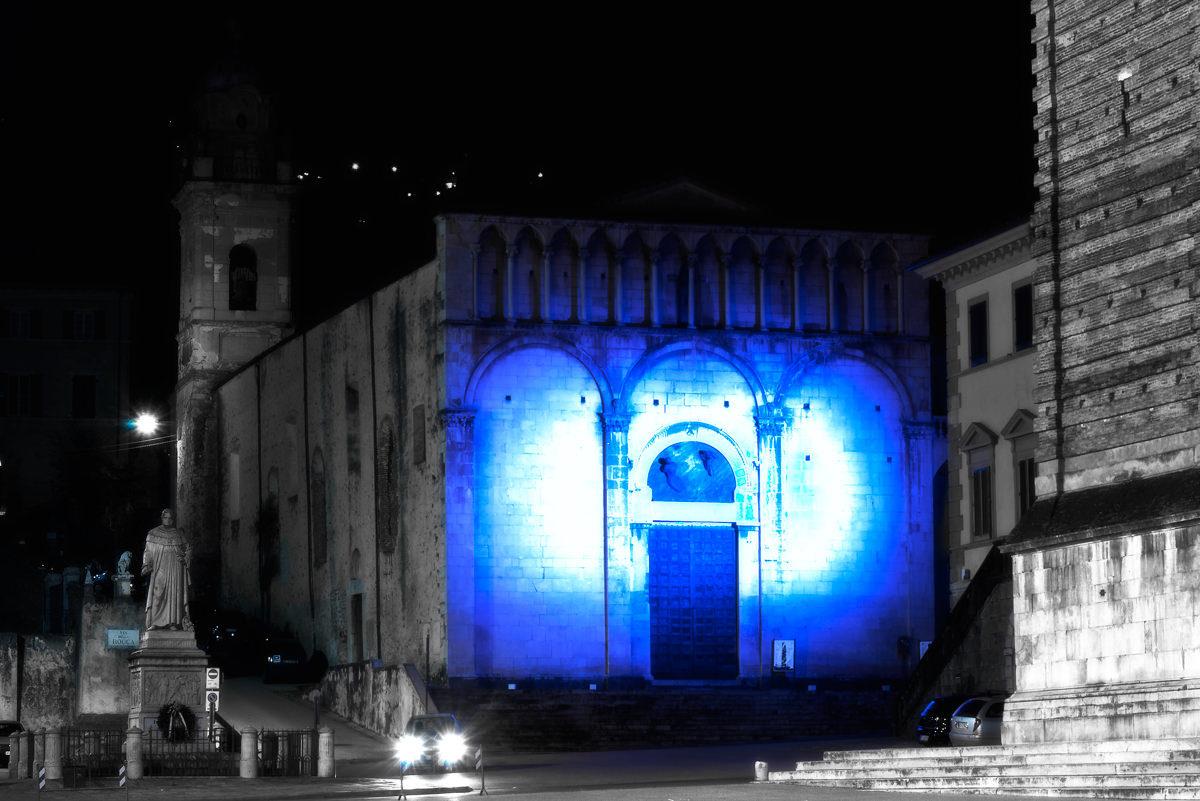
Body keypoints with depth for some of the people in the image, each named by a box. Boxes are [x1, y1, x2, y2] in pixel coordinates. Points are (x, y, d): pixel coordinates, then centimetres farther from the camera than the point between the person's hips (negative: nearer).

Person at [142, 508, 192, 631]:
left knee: (175, 593, -3)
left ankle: (173, 622, -2)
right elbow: (148, 551, 6)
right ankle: (154, 622, -9)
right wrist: (146, 565, -6)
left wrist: (186, 559, -4)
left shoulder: (179, 534, 11)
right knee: (158, 593, -8)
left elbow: (188, 549, 15)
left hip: (176, 569, 1)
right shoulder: (154, 533, 8)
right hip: (159, 568, -1)